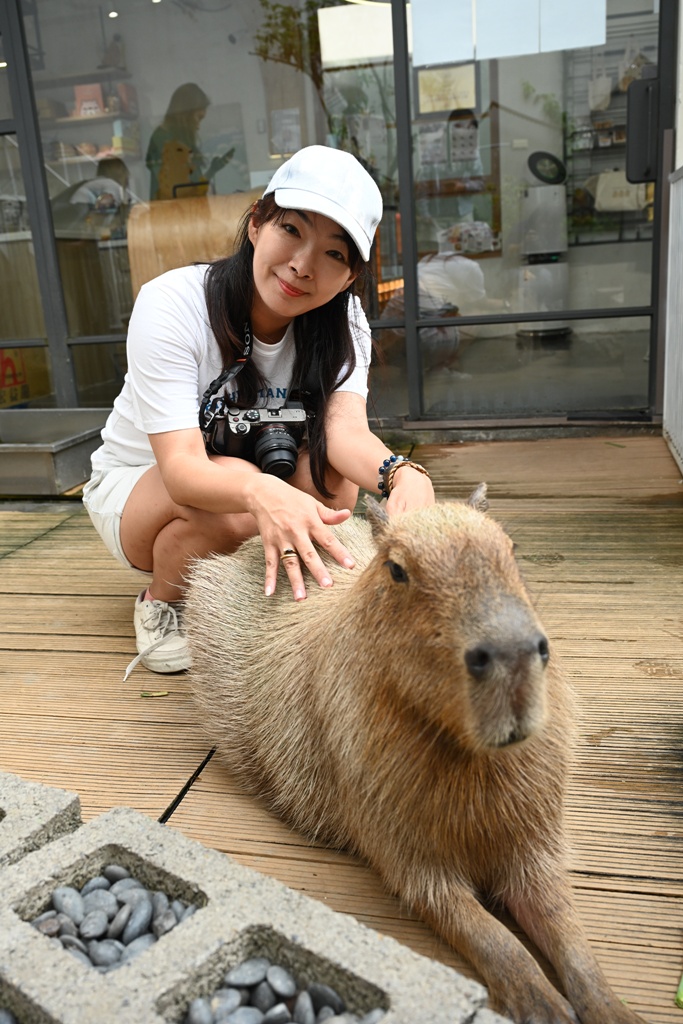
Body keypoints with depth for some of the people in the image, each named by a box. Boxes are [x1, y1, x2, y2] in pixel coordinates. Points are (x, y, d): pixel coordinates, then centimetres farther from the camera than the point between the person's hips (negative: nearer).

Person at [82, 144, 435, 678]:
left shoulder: (342, 320, -14)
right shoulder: (171, 305, -27)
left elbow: (345, 427, -31)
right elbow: (181, 466, -36)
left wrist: (403, 473, -54)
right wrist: (260, 492, -59)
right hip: (134, 485, -3)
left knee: (331, 469, -28)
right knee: (232, 506, -36)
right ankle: (163, 605, -5)